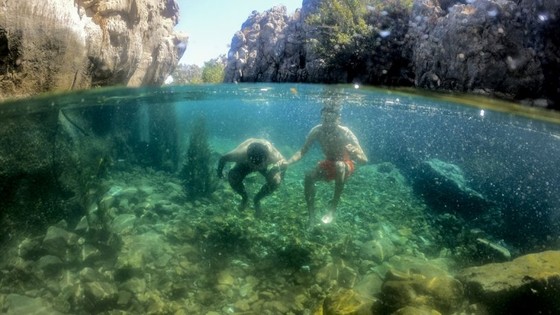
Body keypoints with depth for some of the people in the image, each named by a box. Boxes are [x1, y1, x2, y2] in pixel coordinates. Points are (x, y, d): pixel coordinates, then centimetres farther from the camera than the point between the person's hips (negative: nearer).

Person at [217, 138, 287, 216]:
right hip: (244, 164, 0)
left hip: (266, 164, 0)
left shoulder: (272, 154, -45)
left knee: (275, 182, -25)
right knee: (232, 178, -26)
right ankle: (244, 197, 10)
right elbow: (223, 158, -22)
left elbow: (284, 162, -23)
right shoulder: (240, 153, -44)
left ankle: (257, 200, 9)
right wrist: (219, 171, -6)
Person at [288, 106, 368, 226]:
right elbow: (303, 151, -12)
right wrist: (287, 162, -29)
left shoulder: (345, 133, -30)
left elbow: (364, 160, -28)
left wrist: (355, 153, -52)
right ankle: (311, 217, -6)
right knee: (309, 177, -21)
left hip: (346, 165, -3)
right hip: (328, 164, 3)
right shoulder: (317, 131, -22)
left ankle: (333, 206, -21)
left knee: (339, 166, -37)